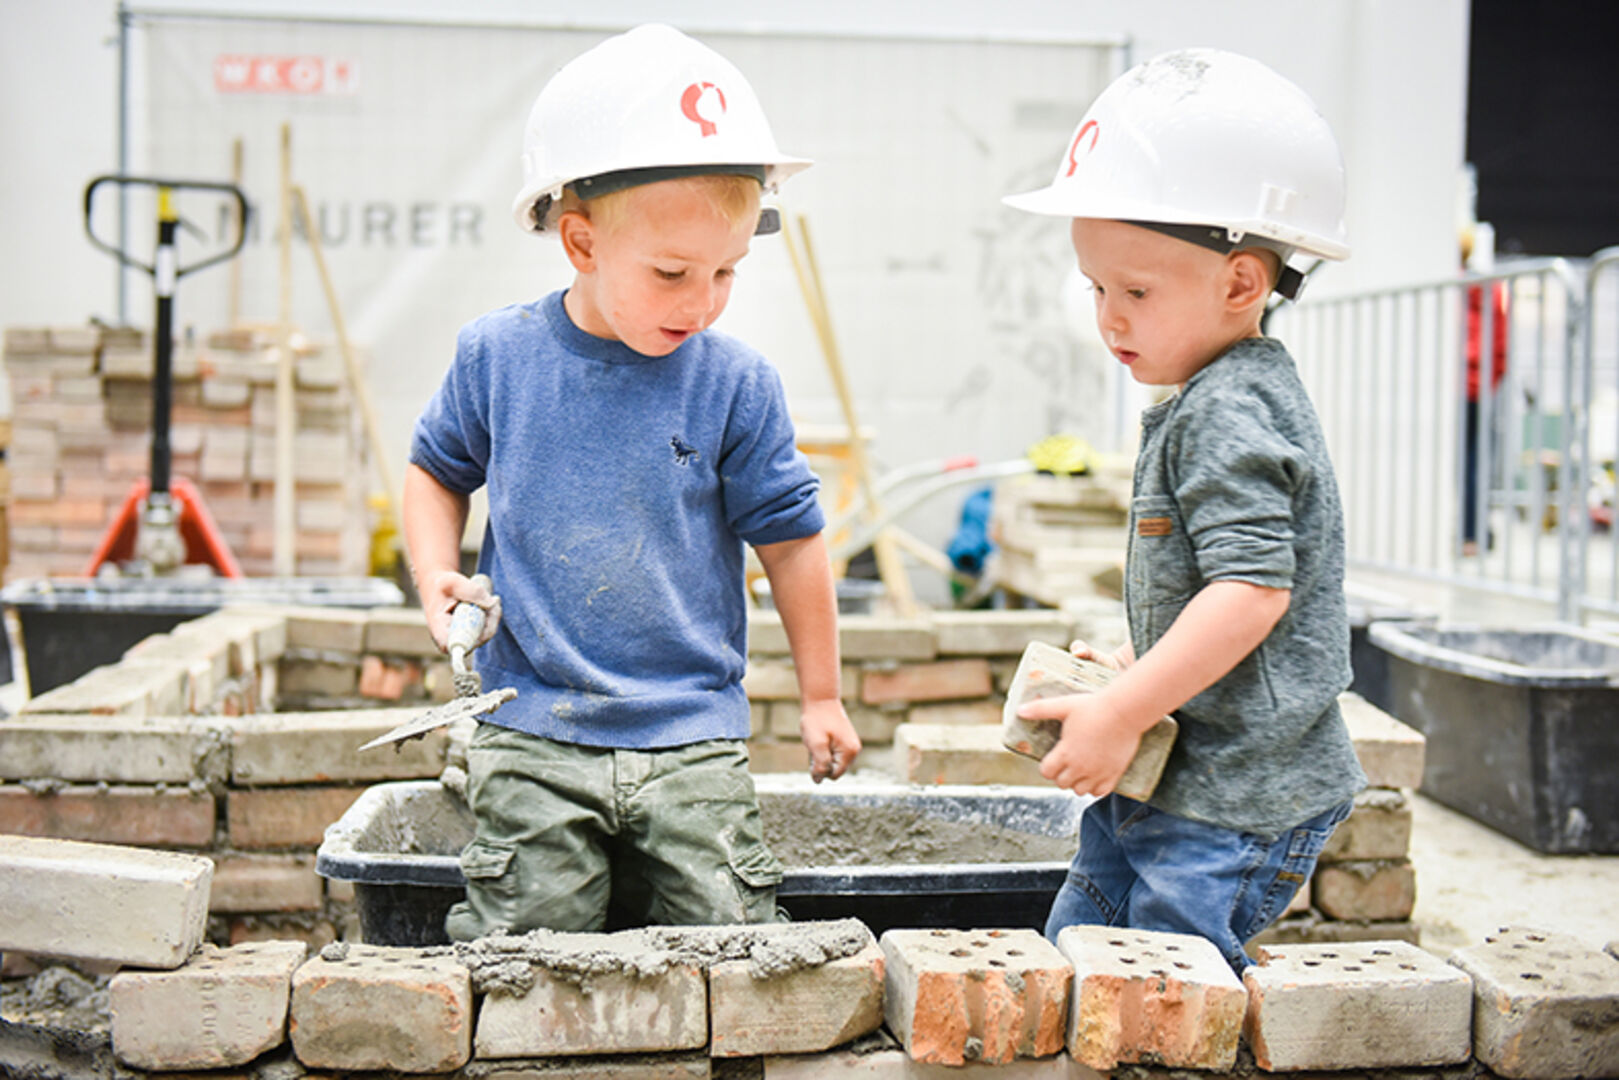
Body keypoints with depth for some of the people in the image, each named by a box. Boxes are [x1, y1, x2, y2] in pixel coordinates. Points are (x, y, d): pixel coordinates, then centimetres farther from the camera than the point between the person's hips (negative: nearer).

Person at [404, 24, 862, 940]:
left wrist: (823, 696, 11)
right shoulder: (498, 356, -2)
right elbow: (438, 469, 16)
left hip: (691, 734, 0)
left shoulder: (737, 385, -5)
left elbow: (791, 537, 5)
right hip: (534, 735, 0)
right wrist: (437, 576, -2)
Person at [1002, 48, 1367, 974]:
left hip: (1234, 803, -11)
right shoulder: (1217, 400, 13)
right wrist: (1143, 673, 17)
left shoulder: (1226, 412, -19)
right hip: (1180, 780, 11)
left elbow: (1253, 589, -28)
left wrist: (1122, 714, -24)